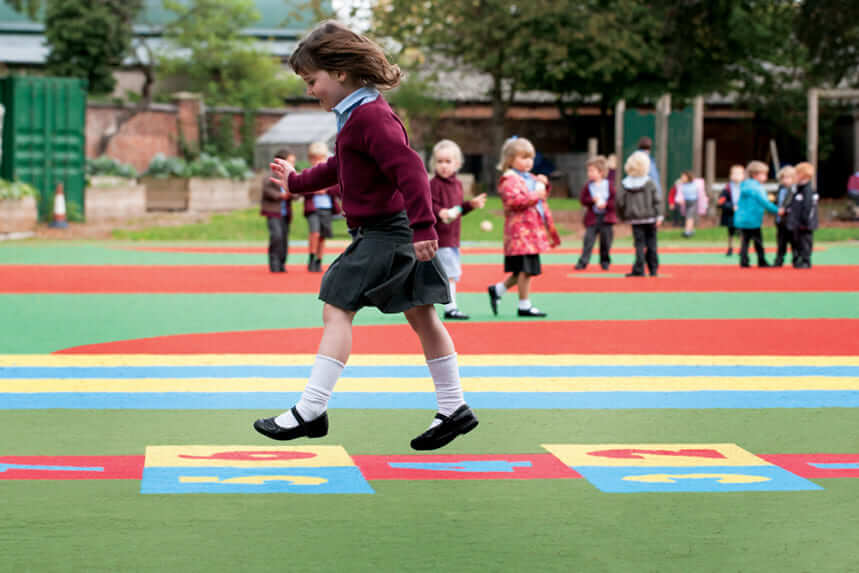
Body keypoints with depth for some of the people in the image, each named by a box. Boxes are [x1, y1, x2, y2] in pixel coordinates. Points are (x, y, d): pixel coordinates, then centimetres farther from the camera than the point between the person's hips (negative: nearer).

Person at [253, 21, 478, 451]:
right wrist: (297, 182, 42)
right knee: (421, 317, 12)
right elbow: (340, 168, 33)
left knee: (337, 309, -10)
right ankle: (454, 410, 16)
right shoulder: (357, 115, 16)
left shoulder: (370, 116, -18)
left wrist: (422, 227, -31)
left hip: (383, 233, -11)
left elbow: (409, 168, -27)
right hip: (395, 234, 11)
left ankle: (311, 411, -11)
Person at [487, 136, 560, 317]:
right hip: (521, 230, -10)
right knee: (526, 269, -6)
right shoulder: (509, 179, -10)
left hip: (534, 229, 10)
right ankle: (524, 305, 1)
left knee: (523, 271, 12)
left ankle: (497, 290, 25)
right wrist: (535, 195, -21)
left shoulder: (529, 178, 20)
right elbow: (513, 200, -24)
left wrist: (543, 185, 13)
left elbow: (541, 195, 33)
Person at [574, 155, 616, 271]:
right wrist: (592, 200, -14)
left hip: (606, 218, -1)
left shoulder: (610, 185, -1)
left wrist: (606, 204, -15)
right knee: (588, 239, -9)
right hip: (592, 218, 1)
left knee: (606, 241, 5)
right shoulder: (588, 186, 5)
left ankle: (605, 261, 20)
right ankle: (583, 262, -11)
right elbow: (582, 199, 2)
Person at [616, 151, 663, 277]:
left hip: (635, 219, 0)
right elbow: (657, 201, -5)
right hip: (650, 218, 0)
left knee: (639, 244, 0)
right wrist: (659, 216, -2)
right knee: (651, 244, 10)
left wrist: (624, 217, 13)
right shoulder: (650, 183, -3)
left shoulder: (624, 184, -2)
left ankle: (639, 270, -10)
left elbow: (620, 202, -1)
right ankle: (653, 269, 14)